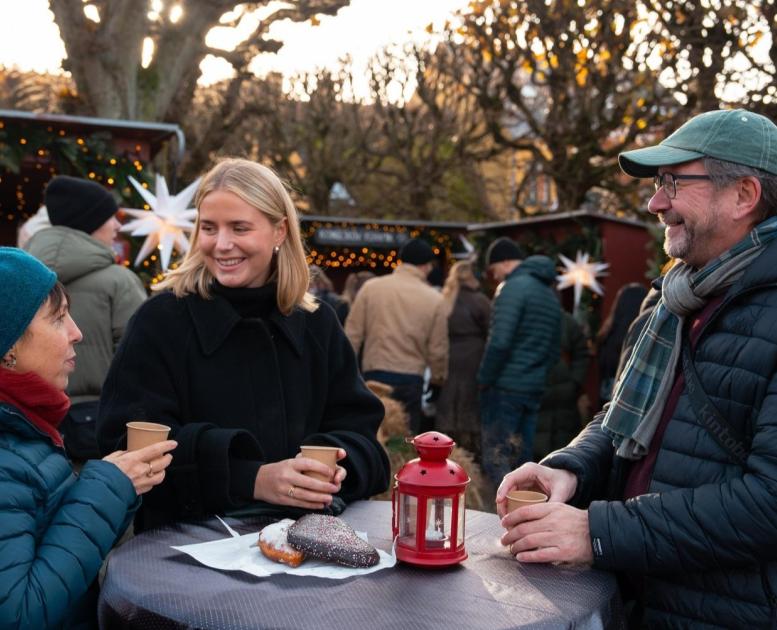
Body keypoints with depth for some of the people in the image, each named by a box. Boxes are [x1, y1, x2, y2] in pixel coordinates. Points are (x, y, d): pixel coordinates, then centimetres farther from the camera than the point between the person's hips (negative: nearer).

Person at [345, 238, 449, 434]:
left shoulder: (371, 287, -1)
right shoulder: (434, 299, -2)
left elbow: (353, 333, -1)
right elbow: (437, 349, 3)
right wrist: (438, 377, 21)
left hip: (374, 376, 1)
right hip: (411, 379, -1)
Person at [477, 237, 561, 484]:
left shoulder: (513, 287, -11)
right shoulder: (550, 294, 15)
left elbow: (499, 342, -21)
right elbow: (553, 352, 18)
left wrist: (484, 379, -10)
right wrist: (538, 375, 17)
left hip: (506, 388, -8)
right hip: (534, 390, 8)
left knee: (496, 460, -3)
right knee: (522, 460, 13)